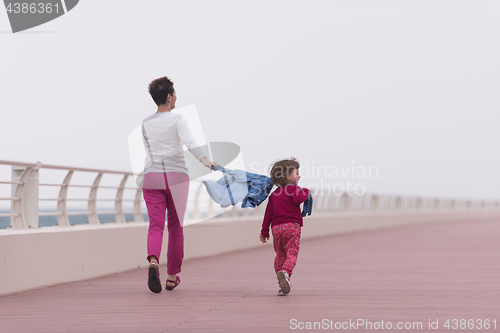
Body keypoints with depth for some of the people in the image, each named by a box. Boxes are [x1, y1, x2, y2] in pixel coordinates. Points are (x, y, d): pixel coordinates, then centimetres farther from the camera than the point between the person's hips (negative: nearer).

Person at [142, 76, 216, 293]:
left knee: (155, 225, -5)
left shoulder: (146, 124, 9)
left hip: (152, 177, 2)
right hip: (176, 177, -2)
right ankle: (172, 277, 14)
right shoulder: (177, 120, -4)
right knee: (175, 227, 9)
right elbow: (190, 143, -21)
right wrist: (205, 161, -32)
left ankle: (153, 261, -34)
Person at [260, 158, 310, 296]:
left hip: (276, 227, 5)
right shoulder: (294, 188, 1)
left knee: (280, 255, 12)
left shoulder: (274, 194, 20)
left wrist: (264, 231, 21)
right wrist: (305, 192, -3)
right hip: (292, 225, -5)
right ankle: (285, 272, -39)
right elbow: (297, 199, -22)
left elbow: (268, 213, 18)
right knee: (292, 254, -9)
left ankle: (282, 286, 7)